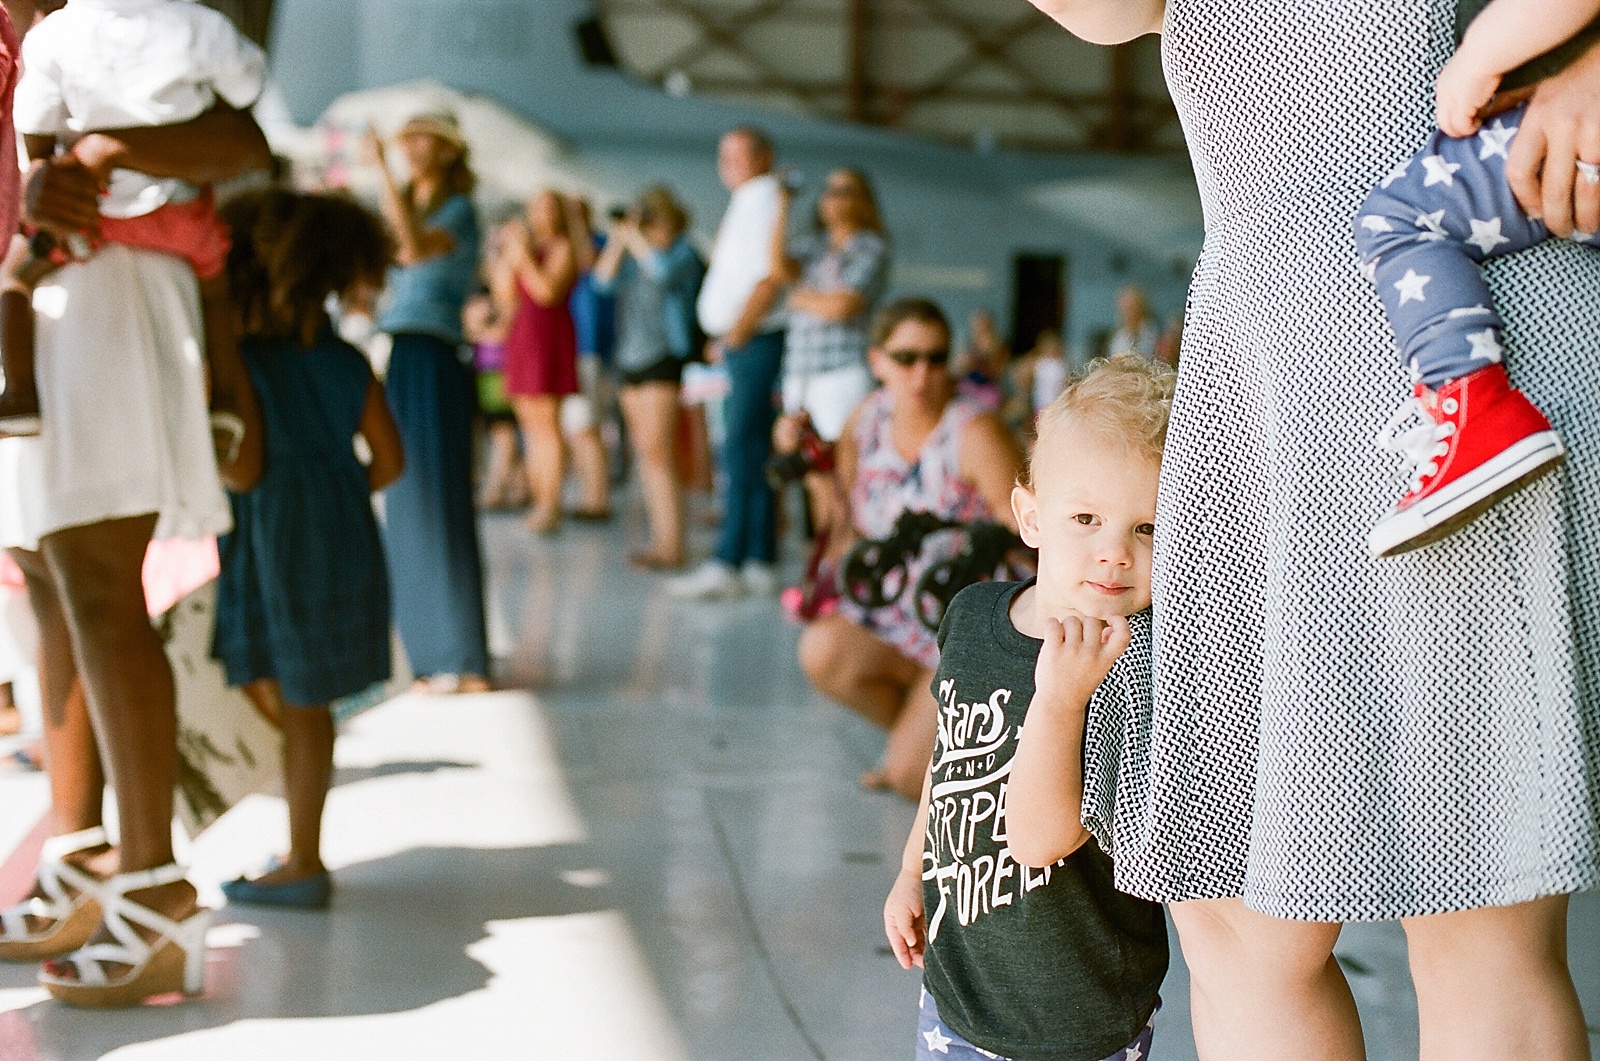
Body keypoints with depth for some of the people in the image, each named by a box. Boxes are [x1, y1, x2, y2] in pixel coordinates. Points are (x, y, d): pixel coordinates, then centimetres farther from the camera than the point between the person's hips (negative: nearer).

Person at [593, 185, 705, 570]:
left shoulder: (682, 252, -3)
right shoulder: (633, 255, 15)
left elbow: (663, 270, -23)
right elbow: (604, 279, 5)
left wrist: (634, 237, -10)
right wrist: (619, 240, -3)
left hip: (663, 359, -7)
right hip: (630, 360, 7)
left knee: (657, 452, -13)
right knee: (645, 455, 8)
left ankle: (671, 545, -13)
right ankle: (660, 540, 14)